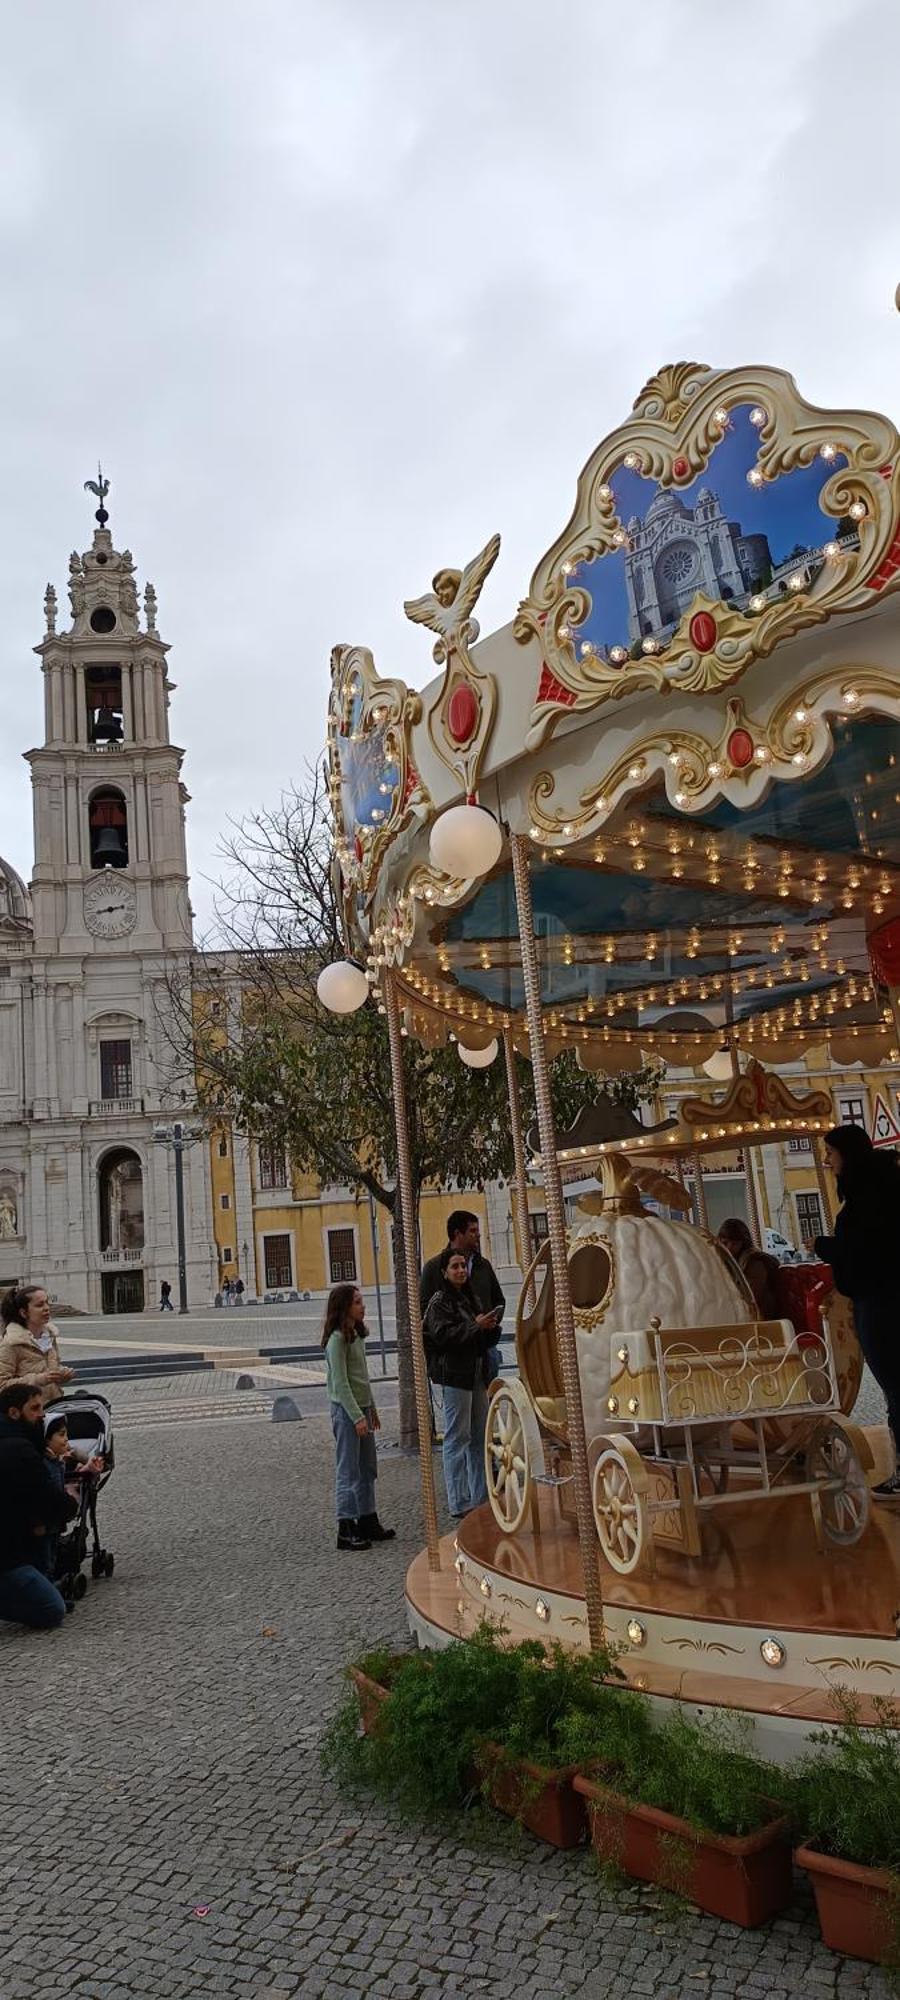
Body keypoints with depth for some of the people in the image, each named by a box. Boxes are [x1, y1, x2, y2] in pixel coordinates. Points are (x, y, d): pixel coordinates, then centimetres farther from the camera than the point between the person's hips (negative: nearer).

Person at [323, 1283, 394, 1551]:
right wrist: (357, 1417, -21)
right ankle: (346, 1530, 1)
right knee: (348, 1470, -4)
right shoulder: (337, 1339, -16)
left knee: (368, 1469, 14)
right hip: (345, 1410, -9)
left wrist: (372, 1409, 20)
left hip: (362, 1408, 9)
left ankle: (368, 1522, 23)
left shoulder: (356, 1335, 12)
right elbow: (340, 1383, -19)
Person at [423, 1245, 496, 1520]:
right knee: (458, 1437, -6)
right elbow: (443, 1335, -21)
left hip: (476, 1373, 9)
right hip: (454, 1375, -9)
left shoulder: (470, 1298, 17)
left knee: (480, 1435, 12)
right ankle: (459, 1504, -3)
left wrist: (488, 1327, 5)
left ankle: (481, 1497, 22)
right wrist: (475, 1326, -19)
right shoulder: (439, 1301, -8)